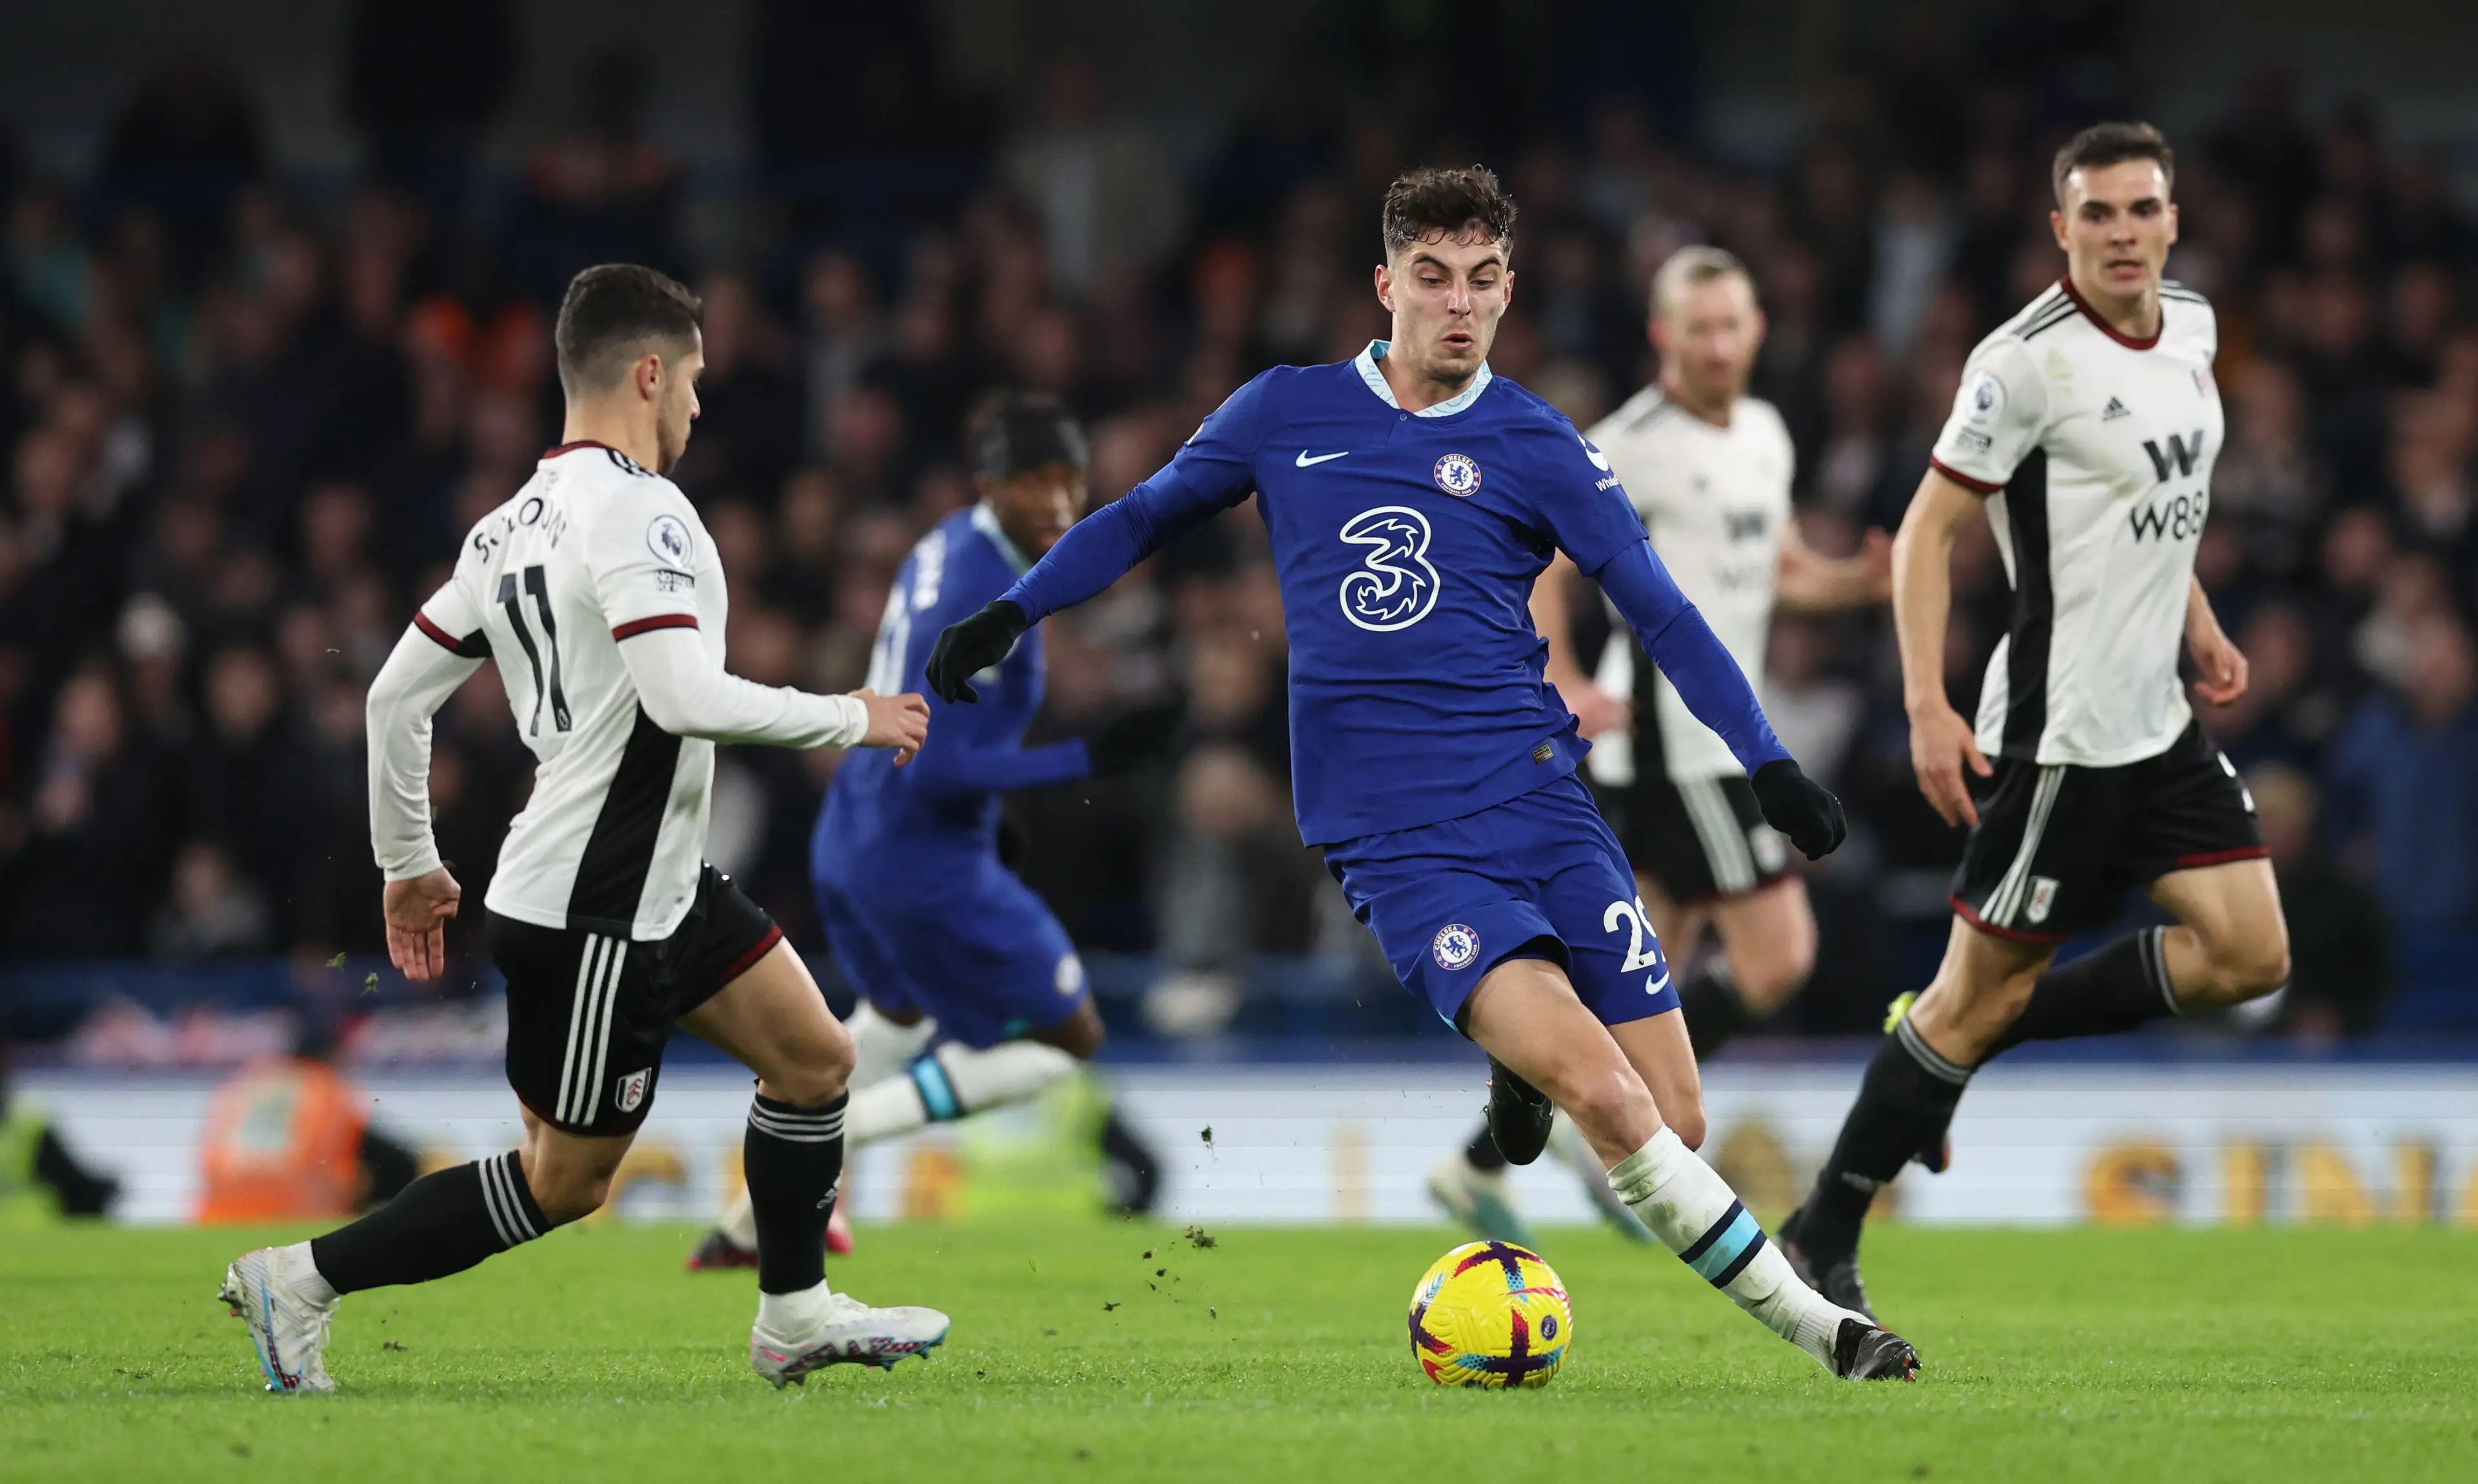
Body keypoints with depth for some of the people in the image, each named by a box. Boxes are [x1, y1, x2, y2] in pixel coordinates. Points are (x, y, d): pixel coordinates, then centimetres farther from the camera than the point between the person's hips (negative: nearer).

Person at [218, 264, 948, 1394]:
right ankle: (302, 1280, 5)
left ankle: (795, 1318, 23)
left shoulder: (512, 525, 9)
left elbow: (397, 694, 12)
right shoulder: (635, 508, -20)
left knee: (816, 1058, 13)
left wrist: (409, 865, 21)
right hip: (589, 917, -10)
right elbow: (683, 696, -30)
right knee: (563, 1182, 0)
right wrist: (850, 720, -16)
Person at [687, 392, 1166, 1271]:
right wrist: (1087, 761, -25)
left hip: (847, 839, 10)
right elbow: (934, 765, -26)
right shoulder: (988, 598, -23)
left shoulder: (947, 547, 6)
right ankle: (835, 1130, -2)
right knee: (1068, 1040, 5)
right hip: (925, 861, -10)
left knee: (903, 1011, 37)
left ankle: (759, 1219, 41)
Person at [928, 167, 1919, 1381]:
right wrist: (1009, 614, 11)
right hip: (1393, 844, -2)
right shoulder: (1288, 414, 8)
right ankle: (1820, 1331, -14)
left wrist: (1768, 763, -3)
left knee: (1676, 1122, -7)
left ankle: (1521, 1070, 25)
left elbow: (1661, 613, 6)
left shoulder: (1533, 447, 6)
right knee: (1607, 1100, -21)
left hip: (1537, 800, 2)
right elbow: (1144, 518, 22)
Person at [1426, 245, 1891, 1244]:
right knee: (1776, 956, -13)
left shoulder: (1766, 434, 14)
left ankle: (1482, 1163, 16)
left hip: (1719, 730, 9)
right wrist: (1563, 685, -23)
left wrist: (1863, 582, 6)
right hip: (1671, 737, -9)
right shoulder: (1634, 443, -12)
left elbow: (1781, 571, 26)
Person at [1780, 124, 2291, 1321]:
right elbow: (1926, 530, -14)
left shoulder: (2191, 329, 7)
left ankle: (1960, 1038, 14)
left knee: (2250, 956, 2)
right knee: (1985, 989, -4)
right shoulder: (2028, 360, -17)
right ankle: (1819, 1242, 7)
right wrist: (1928, 709, -22)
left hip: (2160, 723, 8)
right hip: (2057, 733, -8)